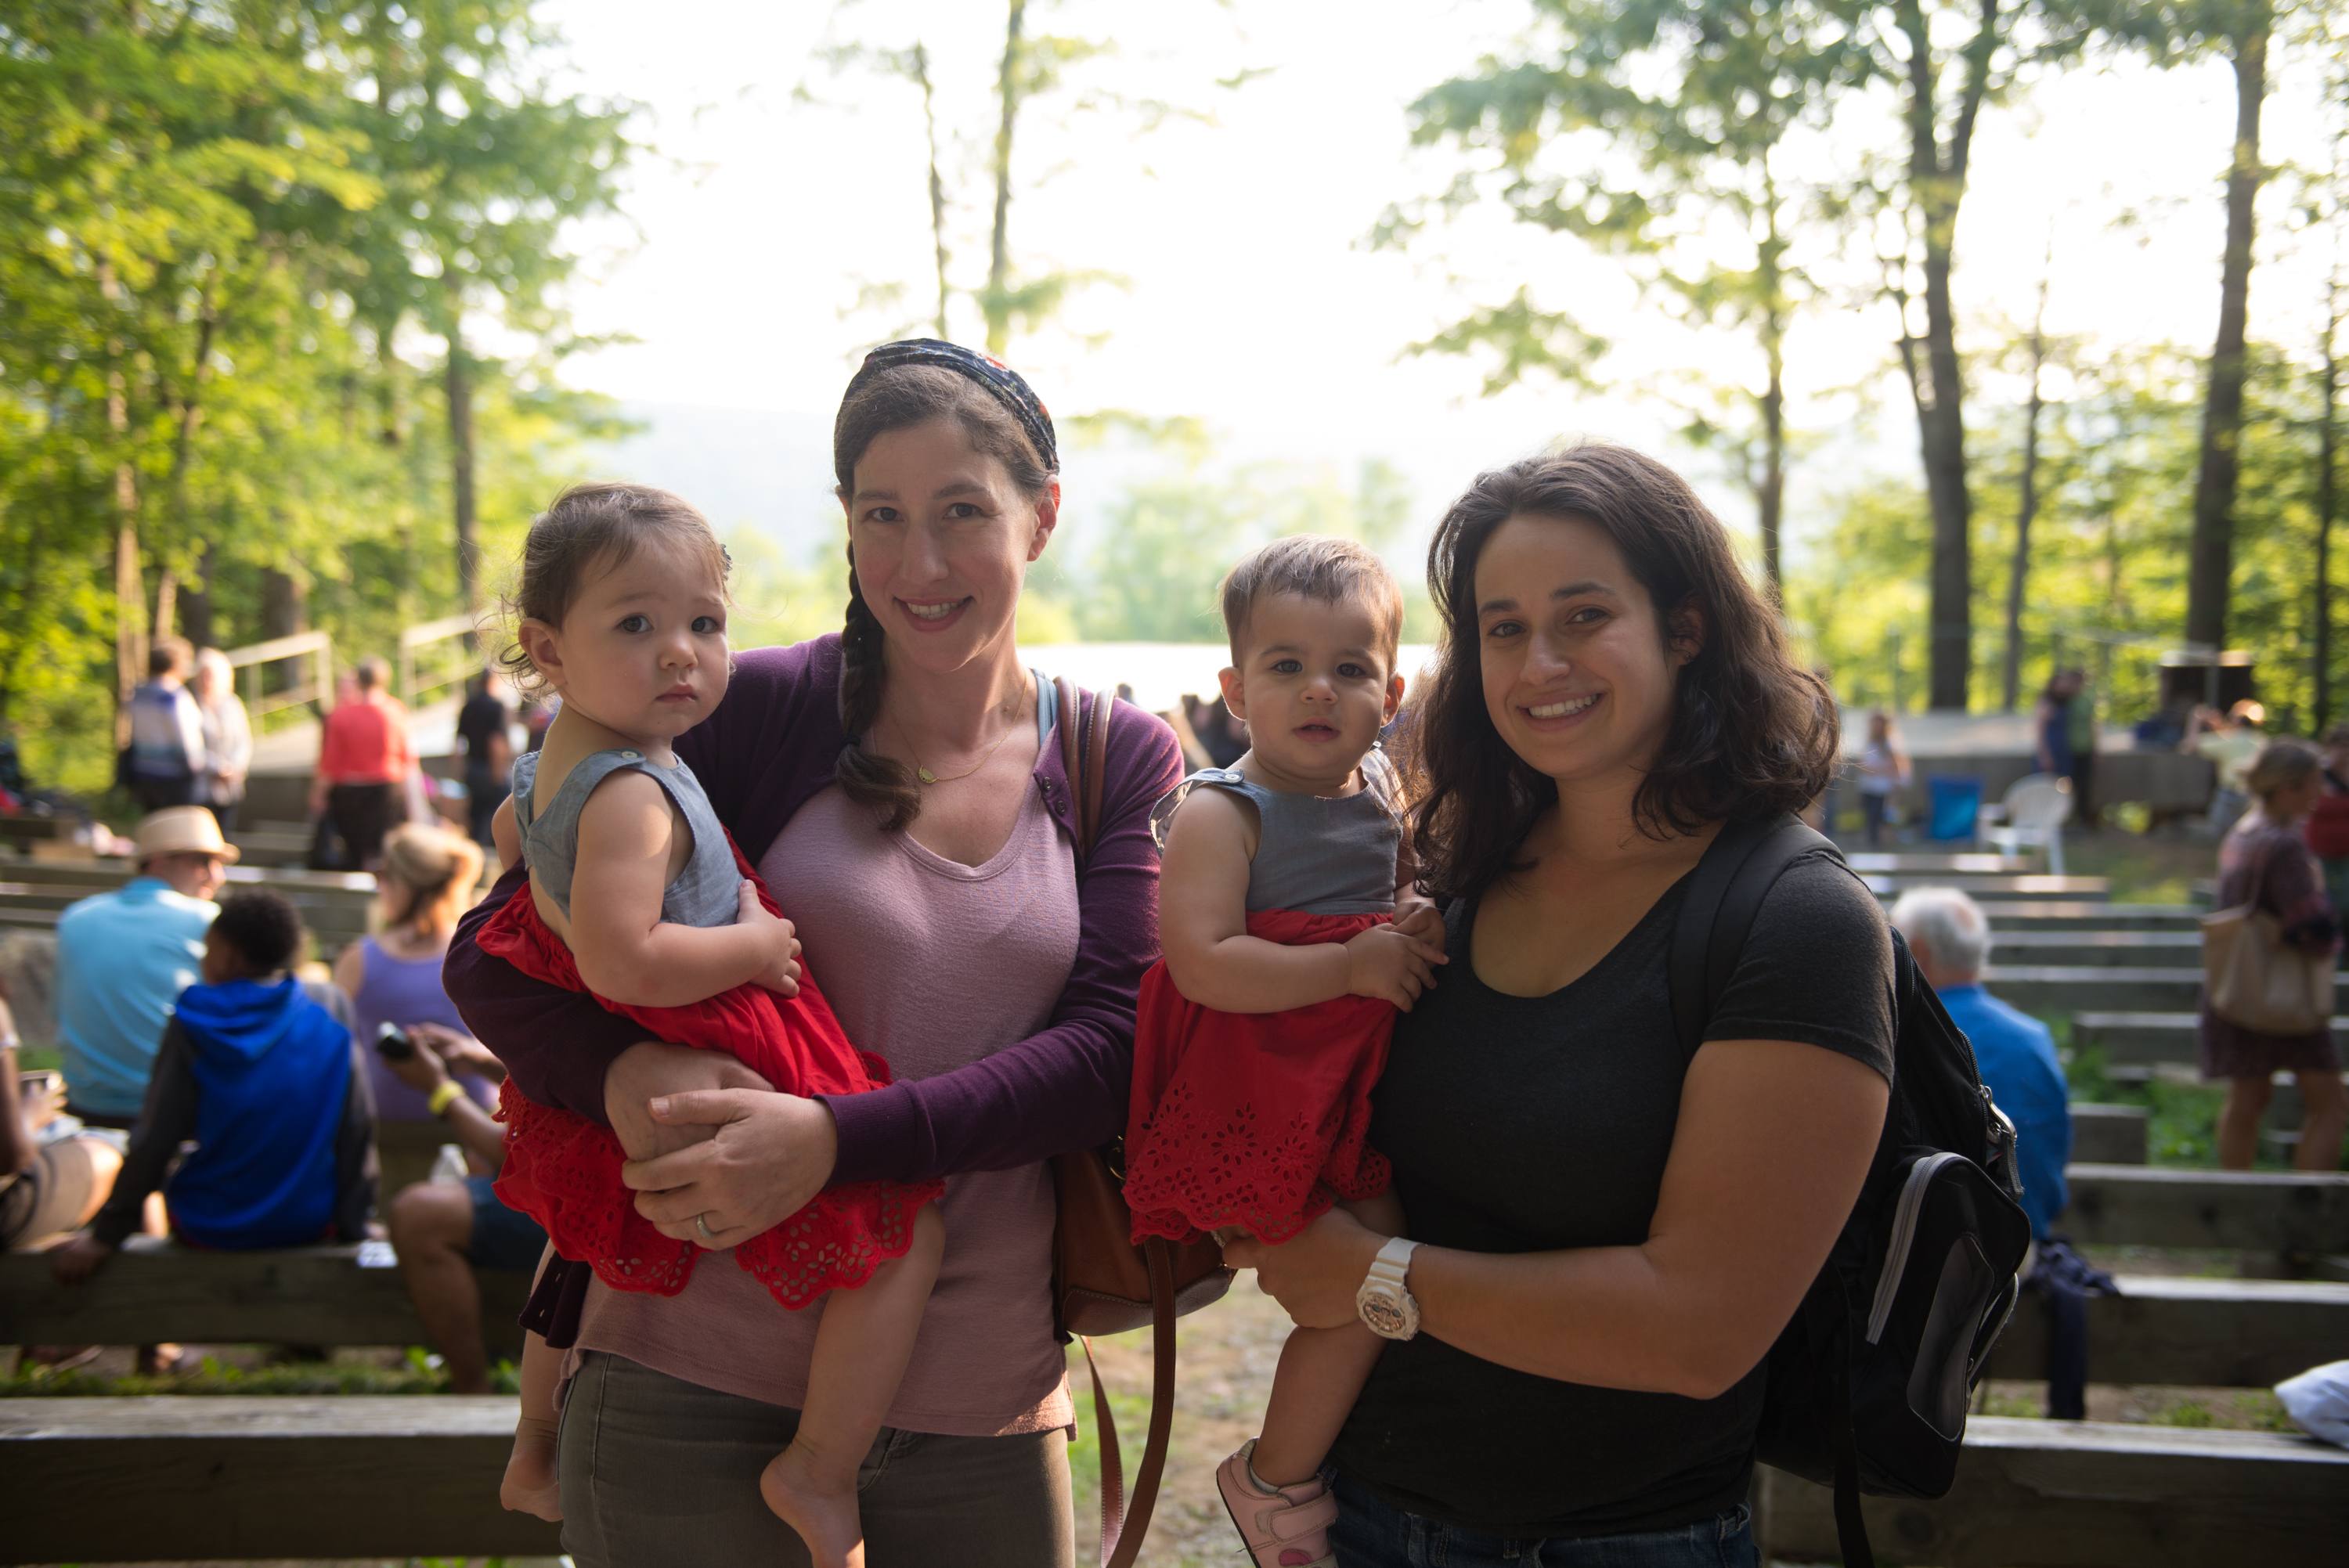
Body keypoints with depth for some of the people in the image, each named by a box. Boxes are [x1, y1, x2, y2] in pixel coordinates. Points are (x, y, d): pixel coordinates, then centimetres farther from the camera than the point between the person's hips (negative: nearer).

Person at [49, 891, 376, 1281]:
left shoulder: (194, 1022, -10)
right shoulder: (330, 1007, -6)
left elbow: (154, 1139, -10)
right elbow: (358, 1125, -8)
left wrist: (105, 1235, -1)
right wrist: (353, 1225, 1)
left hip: (210, 1230, -1)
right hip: (312, 1225, 1)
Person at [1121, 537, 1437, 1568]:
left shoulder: (1382, 792, 9)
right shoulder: (1218, 815, -14)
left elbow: (1404, 890, 26)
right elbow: (1204, 963, -26)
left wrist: (1425, 921, 1)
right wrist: (1353, 964, -25)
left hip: (1360, 1082, 8)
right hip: (1265, 1102, -8)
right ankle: (1274, 1481, 8)